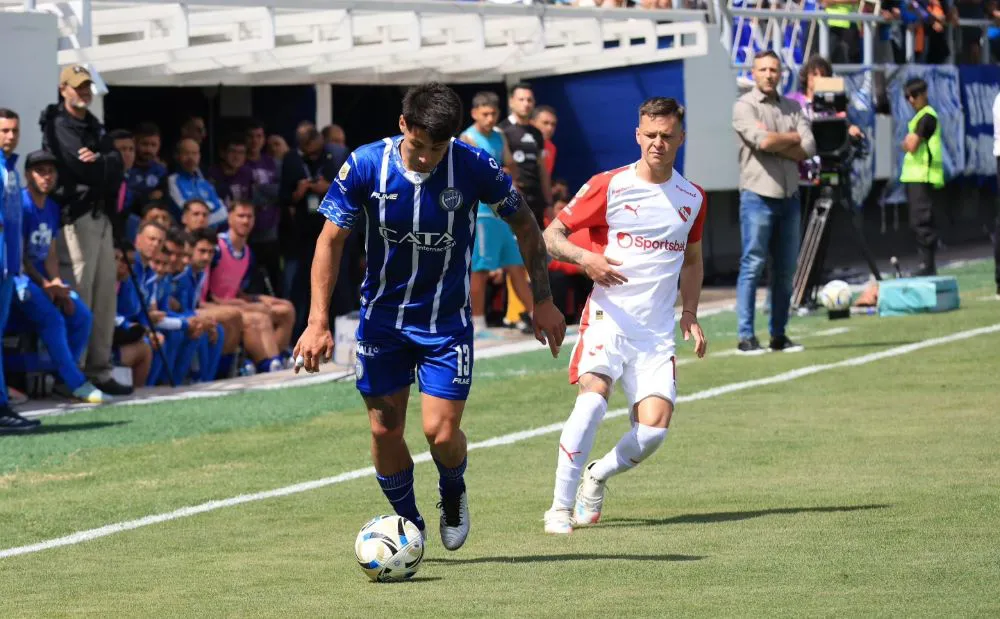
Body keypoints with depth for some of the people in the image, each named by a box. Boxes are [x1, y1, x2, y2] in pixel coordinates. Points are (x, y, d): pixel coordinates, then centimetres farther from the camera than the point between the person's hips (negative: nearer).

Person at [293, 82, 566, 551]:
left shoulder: (475, 168, -17)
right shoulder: (366, 166, -16)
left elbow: (524, 224, -1)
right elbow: (331, 240, -7)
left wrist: (543, 301, 0)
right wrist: (318, 322, -13)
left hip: (446, 319, -1)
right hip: (382, 315, 2)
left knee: (441, 432, -10)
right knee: (384, 430, 3)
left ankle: (453, 494, 25)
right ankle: (408, 524, 26)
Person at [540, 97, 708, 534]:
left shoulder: (692, 198, 12)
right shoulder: (609, 186, -1)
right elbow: (551, 235, 2)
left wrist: (690, 314, 15)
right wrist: (585, 259, -18)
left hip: (658, 331, 3)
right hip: (609, 317, -3)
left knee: (654, 427, -12)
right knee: (594, 394, -28)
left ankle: (598, 475, 20)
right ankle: (560, 507, -20)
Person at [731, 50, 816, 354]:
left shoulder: (792, 107, 13)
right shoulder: (744, 106, -2)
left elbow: (808, 149, 0)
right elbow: (763, 140, -18)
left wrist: (774, 142, -9)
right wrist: (793, 138, -2)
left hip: (789, 197, 5)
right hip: (758, 195, -5)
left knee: (785, 269, 7)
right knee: (752, 266, -7)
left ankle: (778, 335, 13)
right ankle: (746, 337, -7)